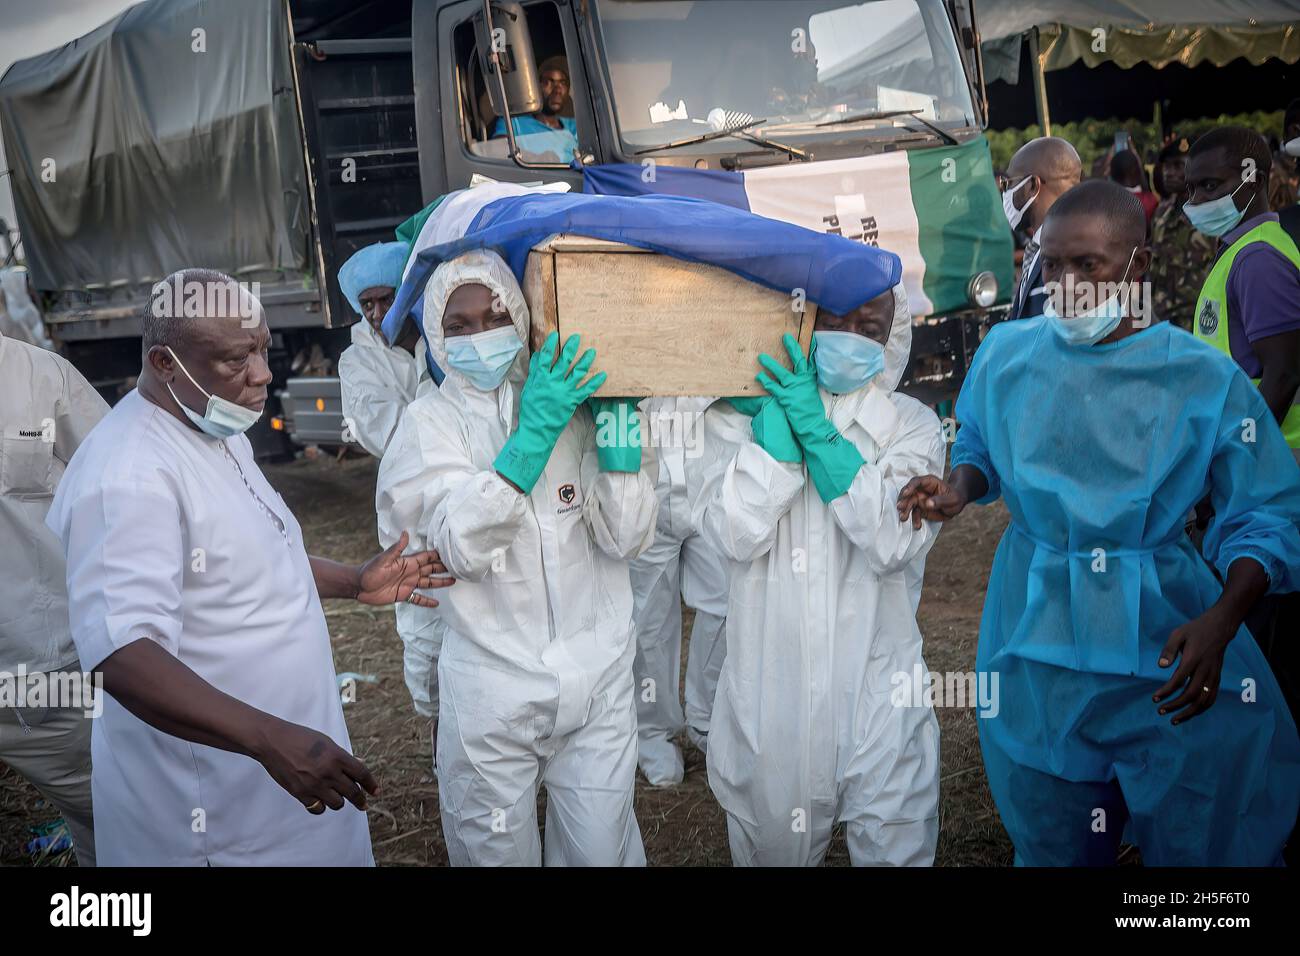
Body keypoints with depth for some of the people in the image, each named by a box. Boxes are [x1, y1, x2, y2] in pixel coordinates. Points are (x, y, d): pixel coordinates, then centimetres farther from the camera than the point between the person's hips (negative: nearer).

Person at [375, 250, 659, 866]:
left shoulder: (573, 403, 1)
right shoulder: (429, 423, -4)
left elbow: (627, 538, -6)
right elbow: (460, 547, -20)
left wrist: (617, 427, -15)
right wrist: (532, 437, -26)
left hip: (597, 683, 2)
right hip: (491, 693, -1)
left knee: (602, 850, 12)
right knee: (496, 852, 13)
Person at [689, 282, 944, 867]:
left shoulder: (910, 424, 1)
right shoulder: (739, 417, 0)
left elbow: (896, 542, -16)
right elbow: (734, 534, -16)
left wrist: (817, 430, -19)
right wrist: (777, 420, -18)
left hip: (875, 692, 0)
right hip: (768, 690, 1)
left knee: (896, 849, 6)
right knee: (771, 847, 18)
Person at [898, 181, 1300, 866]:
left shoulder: (1205, 379, -10)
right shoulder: (1006, 353, -2)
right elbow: (980, 451, 14)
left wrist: (1221, 622, -21)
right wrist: (959, 489, -9)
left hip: (1166, 639, -2)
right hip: (1036, 626, 2)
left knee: (1200, 839, 7)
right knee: (1052, 841, 17)